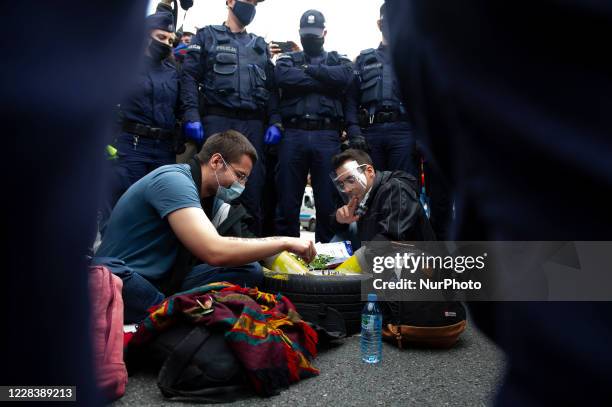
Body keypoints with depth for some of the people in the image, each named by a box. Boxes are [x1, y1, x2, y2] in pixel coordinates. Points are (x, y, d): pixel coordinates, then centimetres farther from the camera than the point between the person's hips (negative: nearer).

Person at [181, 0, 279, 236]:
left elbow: (271, 86, 18)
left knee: (253, 186, -3)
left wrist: (274, 121, 3)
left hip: (253, 124, 3)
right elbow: (189, 76, 2)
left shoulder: (260, 45, 25)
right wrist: (192, 116, -12)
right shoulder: (207, 36, 14)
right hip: (217, 121, -3)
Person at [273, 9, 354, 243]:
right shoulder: (288, 59, 20)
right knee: (287, 199, 2)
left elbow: (345, 76, -5)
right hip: (293, 135, 0)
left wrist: (309, 69, 0)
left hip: (327, 136, 0)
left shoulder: (337, 60, 20)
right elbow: (283, 77, -5)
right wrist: (325, 80, -3)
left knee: (328, 200, 1)